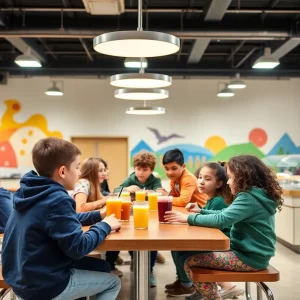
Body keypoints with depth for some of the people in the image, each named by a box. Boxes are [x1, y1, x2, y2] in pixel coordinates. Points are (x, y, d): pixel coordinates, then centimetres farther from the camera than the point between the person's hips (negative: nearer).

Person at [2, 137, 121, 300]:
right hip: (42, 285, -9)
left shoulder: (32, 192, 3)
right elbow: (78, 248, -26)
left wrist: (98, 216, 10)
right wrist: (105, 226, -11)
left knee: (102, 267, 21)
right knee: (113, 282, 10)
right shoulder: (57, 200, -26)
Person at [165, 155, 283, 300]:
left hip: (250, 258, -10)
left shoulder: (249, 198, -21)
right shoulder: (255, 195, 10)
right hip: (251, 252, 10)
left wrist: (189, 218, -23)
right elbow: (225, 213, 18)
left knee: (190, 262, -12)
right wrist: (201, 211, 10)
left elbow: (221, 220, -30)